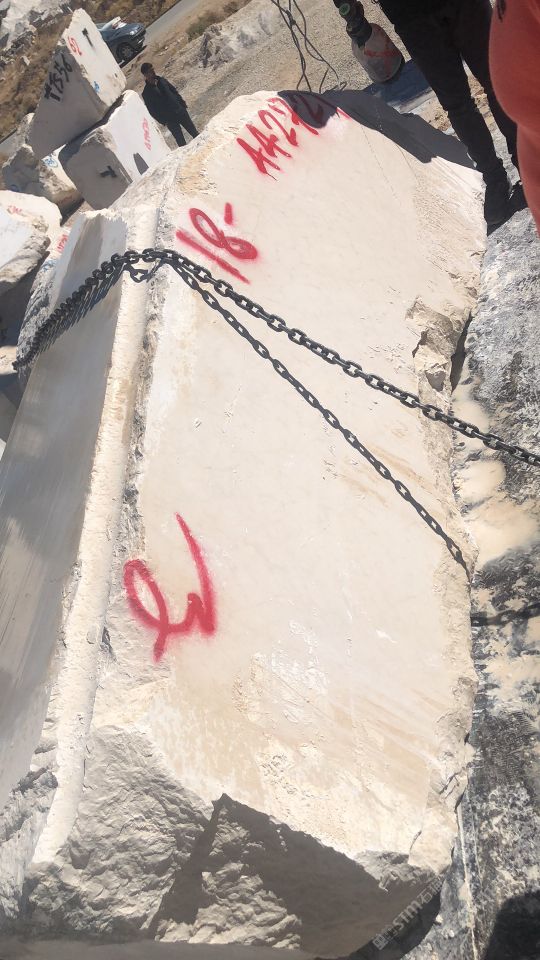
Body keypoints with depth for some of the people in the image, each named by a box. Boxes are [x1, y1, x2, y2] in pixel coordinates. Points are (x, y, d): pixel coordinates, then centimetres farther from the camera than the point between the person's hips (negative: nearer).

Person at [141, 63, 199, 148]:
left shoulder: (161, 80, 8)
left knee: (194, 132, 11)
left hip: (180, 111, 5)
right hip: (169, 120, -5)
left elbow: (174, 90, 17)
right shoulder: (146, 93, -8)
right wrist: (163, 121, -13)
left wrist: (182, 102, 8)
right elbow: (152, 110, -8)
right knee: (181, 142, -4)